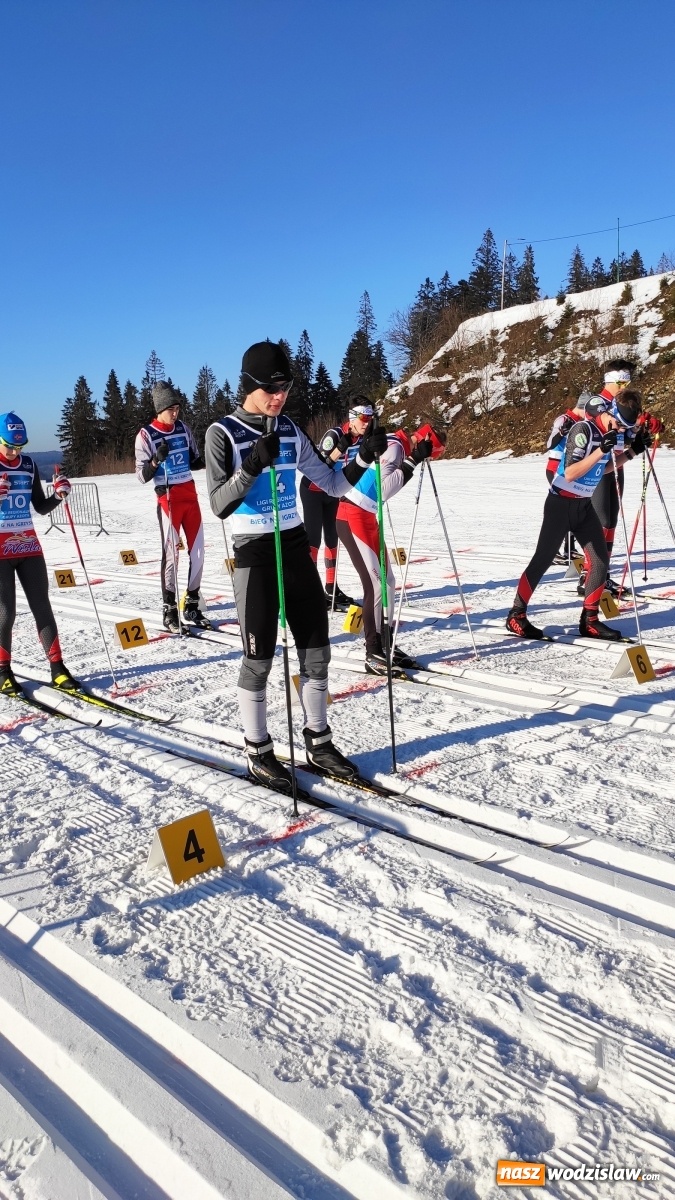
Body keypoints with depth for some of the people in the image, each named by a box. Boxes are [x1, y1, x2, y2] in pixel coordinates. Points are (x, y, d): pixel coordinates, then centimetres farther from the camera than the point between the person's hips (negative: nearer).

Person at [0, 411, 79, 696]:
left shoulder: (28, 465, 7)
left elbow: (41, 508, 11)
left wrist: (58, 495, -7)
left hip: (28, 545, 4)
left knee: (42, 607, 3)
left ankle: (57, 668, 6)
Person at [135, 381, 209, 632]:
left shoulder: (183, 428, 9)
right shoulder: (146, 435, -6)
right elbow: (142, 476, -7)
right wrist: (157, 459, -25)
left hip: (190, 496, 6)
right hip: (168, 499, -5)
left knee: (197, 550, 5)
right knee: (171, 553, -6)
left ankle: (192, 606, 16)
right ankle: (169, 611, 2)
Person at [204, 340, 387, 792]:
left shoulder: (291, 432, 8)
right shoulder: (223, 433, -8)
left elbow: (333, 485, 11)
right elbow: (220, 505, -17)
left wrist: (364, 457, -5)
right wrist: (252, 466, -31)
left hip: (297, 547, 6)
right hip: (255, 553, -6)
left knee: (317, 650, 10)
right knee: (260, 659, 2)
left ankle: (318, 741, 26)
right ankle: (259, 752, 19)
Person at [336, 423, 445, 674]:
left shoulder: (398, 447, 12)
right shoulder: (394, 446, -16)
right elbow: (383, 490, -25)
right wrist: (412, 462, -22)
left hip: (365, 517, 10)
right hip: (353, 518, -10)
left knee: (386, 580, 10)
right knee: (376, 583, -9)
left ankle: (385, 644, 19)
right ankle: (373, 654, -1)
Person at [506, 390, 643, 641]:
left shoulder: (611, 432, 3)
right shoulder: (583, 430, -20)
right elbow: (570, 474, -26)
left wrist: (629, 453, 5)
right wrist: (601, 450, -32)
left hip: (584, 505, 7)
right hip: (562, 503, -7)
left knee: (600, 560, 1)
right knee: (543, 559, -2)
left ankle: (589, 620, 10)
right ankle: (516, 615, 8)